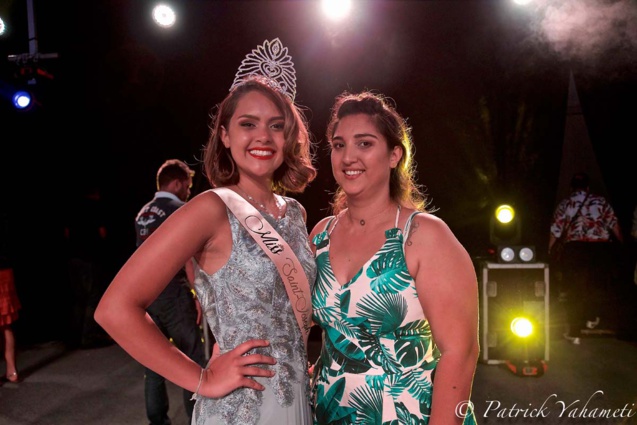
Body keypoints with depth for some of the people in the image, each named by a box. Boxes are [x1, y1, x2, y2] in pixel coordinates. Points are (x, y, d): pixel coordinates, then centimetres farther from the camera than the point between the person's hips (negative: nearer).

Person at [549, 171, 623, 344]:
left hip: (575, 248, 0)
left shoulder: (564, 204, 5)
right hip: (601, 246, 0)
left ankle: (574, 332, 7)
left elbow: (555, 229, 3)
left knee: (574, 290, 5)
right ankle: (592, 317, 34)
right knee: (598, 285, 23)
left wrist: (549, 249, 13)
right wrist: (622, 242, 19)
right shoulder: (601, 201, 6)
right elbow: (614, 224, 6)